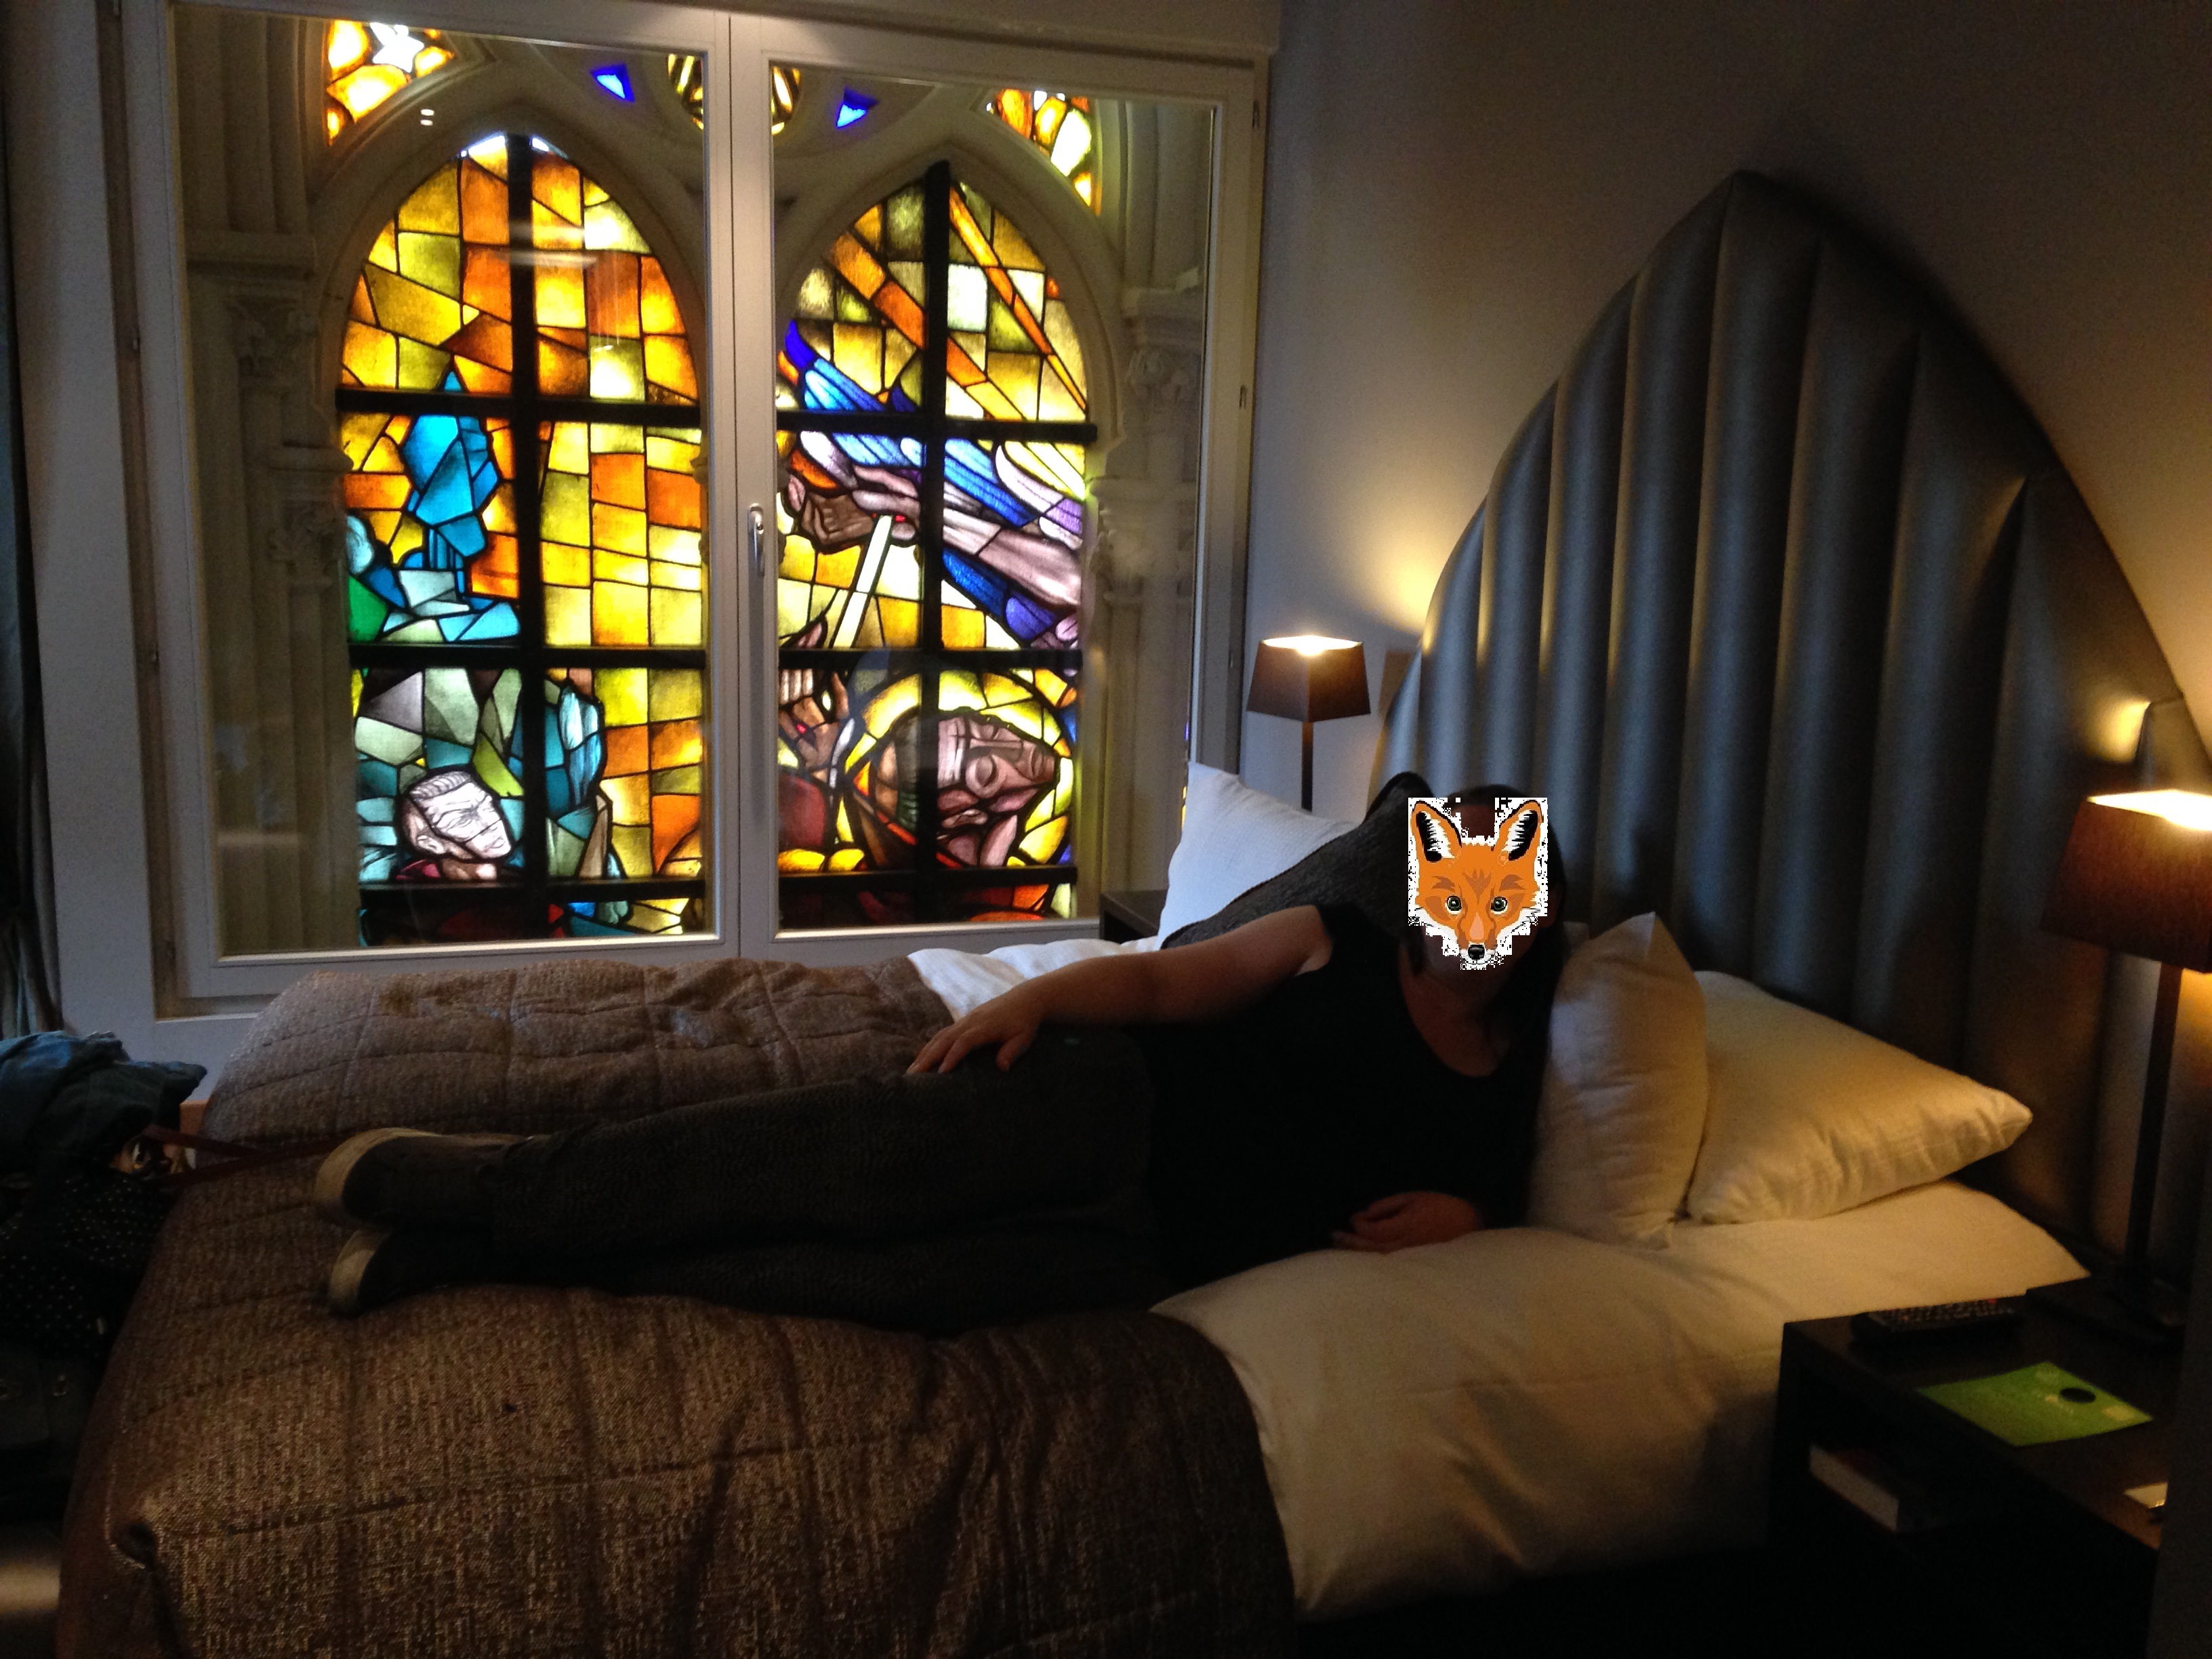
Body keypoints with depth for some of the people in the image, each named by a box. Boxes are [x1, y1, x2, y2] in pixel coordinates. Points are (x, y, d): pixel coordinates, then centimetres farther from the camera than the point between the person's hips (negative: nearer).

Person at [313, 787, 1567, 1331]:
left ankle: (489, 1250, -18)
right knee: (866, 1149, -25)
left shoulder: (1503, 1104, 13)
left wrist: (1460, 1219, -5)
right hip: (1118, 1105, 0)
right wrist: (1032, 997, -10)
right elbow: (1161, 980, 7)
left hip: (1155, 1256, 0)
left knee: (889, 1278, -21)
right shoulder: (1342, 944, 9)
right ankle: (499, 1180, -16)